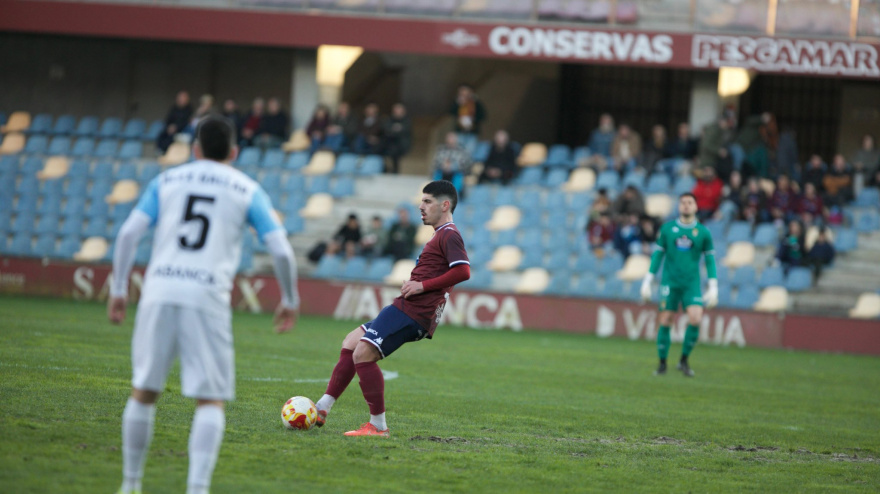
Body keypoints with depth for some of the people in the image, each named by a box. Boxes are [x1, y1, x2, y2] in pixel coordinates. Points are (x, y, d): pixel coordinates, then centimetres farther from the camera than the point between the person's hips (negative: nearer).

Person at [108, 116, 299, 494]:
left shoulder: (166, 181, 16)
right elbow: (281, 250, 5)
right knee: (211, 400, 1)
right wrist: (290, 301, 17)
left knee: (144, 392, 13)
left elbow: (129, 233, 5)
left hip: (159, 292, 2)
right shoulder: (248, 190, 12)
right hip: (208, 298, -2)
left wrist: (118, 289, 11)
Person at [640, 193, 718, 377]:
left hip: (692, 284, 0)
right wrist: (647, 282, 7)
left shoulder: (703, 232, 4)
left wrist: (713, 288, 2)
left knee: (695, 319, -17)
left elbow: (710, 260, 8)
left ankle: (684, 360, -1)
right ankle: (662, 363, 8)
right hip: (670, 282, 0)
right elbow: (657, 256, 10)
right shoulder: (667, 229, 5)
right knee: (665, 321, -4)